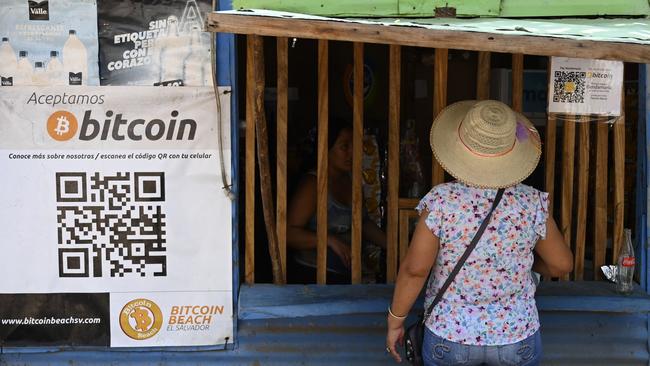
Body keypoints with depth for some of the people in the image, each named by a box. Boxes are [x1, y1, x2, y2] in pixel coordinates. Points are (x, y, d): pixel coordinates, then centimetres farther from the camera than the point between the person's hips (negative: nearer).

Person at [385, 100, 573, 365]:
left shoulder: (441, 201, -18)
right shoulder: (531, 204, -11)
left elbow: (414, 269, -16)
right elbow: (562, 265, 0)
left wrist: (395, 322, -3)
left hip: (450, 336, -1)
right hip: (517, 338, 2)